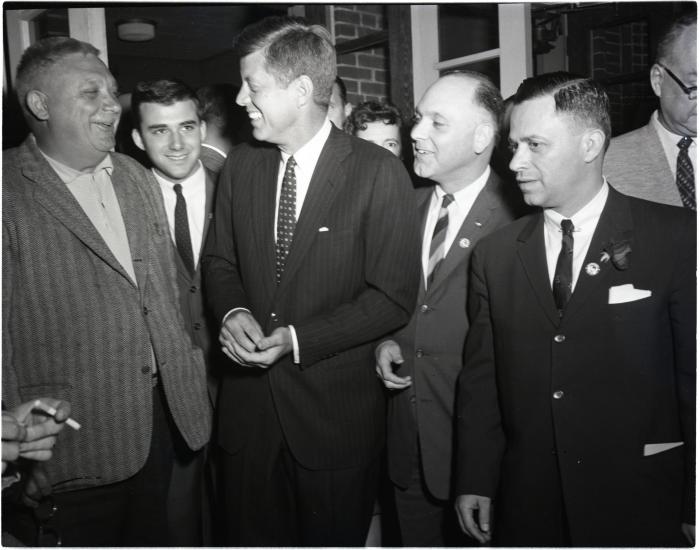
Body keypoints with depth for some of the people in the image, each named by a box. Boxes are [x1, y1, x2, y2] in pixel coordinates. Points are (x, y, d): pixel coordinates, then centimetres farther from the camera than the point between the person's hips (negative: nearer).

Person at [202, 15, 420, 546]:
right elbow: (219, 260, 12)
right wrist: (234, 312, -10)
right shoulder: (240, 166, 4)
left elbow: (393, 297, -13)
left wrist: (298, 338, -21)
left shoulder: (379, 172, -13)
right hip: (249, 402, 5)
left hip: (337, 409, -4)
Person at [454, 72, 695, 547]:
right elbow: (481, 377, 4)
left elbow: (692, 373, -6)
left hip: (639, 509, -2)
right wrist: (475, 481, 2)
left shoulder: (677, 238, -7)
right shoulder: (495, 253, 3)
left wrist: (692, 506, -6)